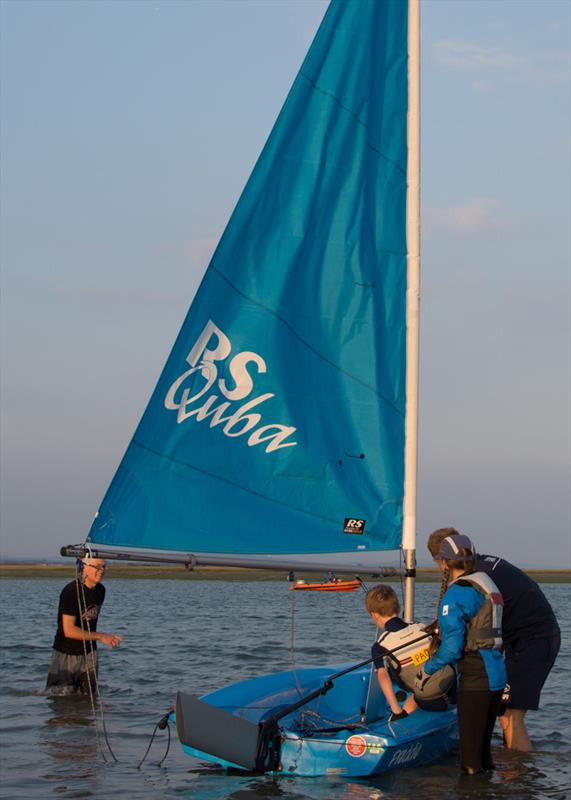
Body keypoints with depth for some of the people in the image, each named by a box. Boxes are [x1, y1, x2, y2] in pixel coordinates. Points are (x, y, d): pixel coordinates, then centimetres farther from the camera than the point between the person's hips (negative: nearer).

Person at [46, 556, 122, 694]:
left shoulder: (100, 590, 2)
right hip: (66, 654, -6)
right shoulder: (70, 592, -21)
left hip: (89, 653, 6)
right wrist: (101, 636, -23)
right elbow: (69, 630, -25)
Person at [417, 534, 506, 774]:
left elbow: (451, 648, -15)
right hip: (497, 673, 9)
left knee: (470, 754, -2)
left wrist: (426, 670, 1)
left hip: (475, 677, -9)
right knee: (484, 746, 17)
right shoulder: (486, 584, 13)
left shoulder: (455, 595, -13)